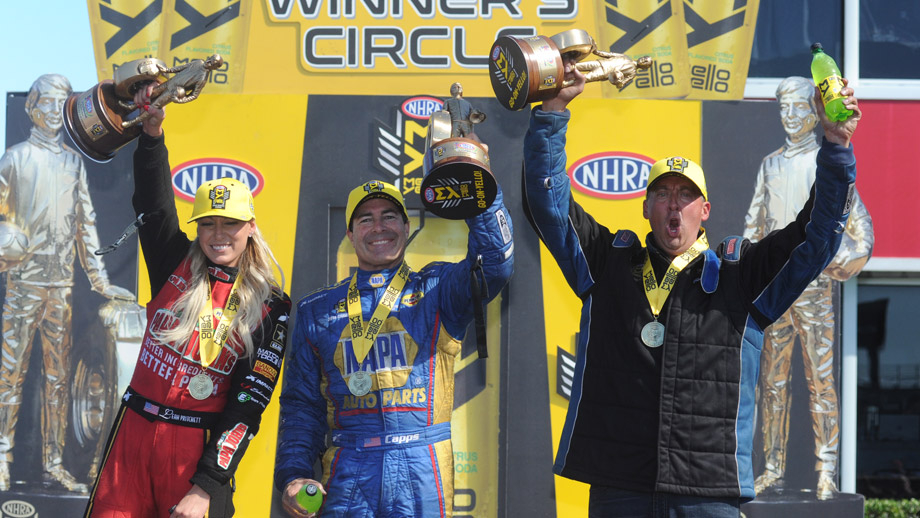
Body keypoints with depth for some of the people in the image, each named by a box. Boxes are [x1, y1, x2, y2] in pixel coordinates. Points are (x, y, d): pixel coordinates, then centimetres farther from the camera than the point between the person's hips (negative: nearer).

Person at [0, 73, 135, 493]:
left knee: (59, 376, 3)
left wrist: (100, 280, 13)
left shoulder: (73, 162, 15)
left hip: (62, 284, 4)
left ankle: (53, 464, 7)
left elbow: (85, 222, 16)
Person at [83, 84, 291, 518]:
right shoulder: (176, 267, 7)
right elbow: (154, 205, -6)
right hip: (133, 433, 3)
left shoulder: (270, 307, -2)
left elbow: (248, 405, -7)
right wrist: (152, 133, -22)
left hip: (198, 445, -3)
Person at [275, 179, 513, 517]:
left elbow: (495, 264, -11)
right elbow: (301, 404, 13)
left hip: (421, 474, -1)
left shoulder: (436, 290, 9)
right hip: (347, 474, 1)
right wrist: (293, 474, -1)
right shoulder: (317, 310, 14)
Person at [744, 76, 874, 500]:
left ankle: (827, 472, -5)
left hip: (812, 285, -5)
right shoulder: (770, 165, 16)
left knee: (820, 379, -7)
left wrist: (856, 253, -15)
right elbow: (752, 227, 20)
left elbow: (859, 222, 2)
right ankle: (773, 469, 10)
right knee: (772, 381, 5)